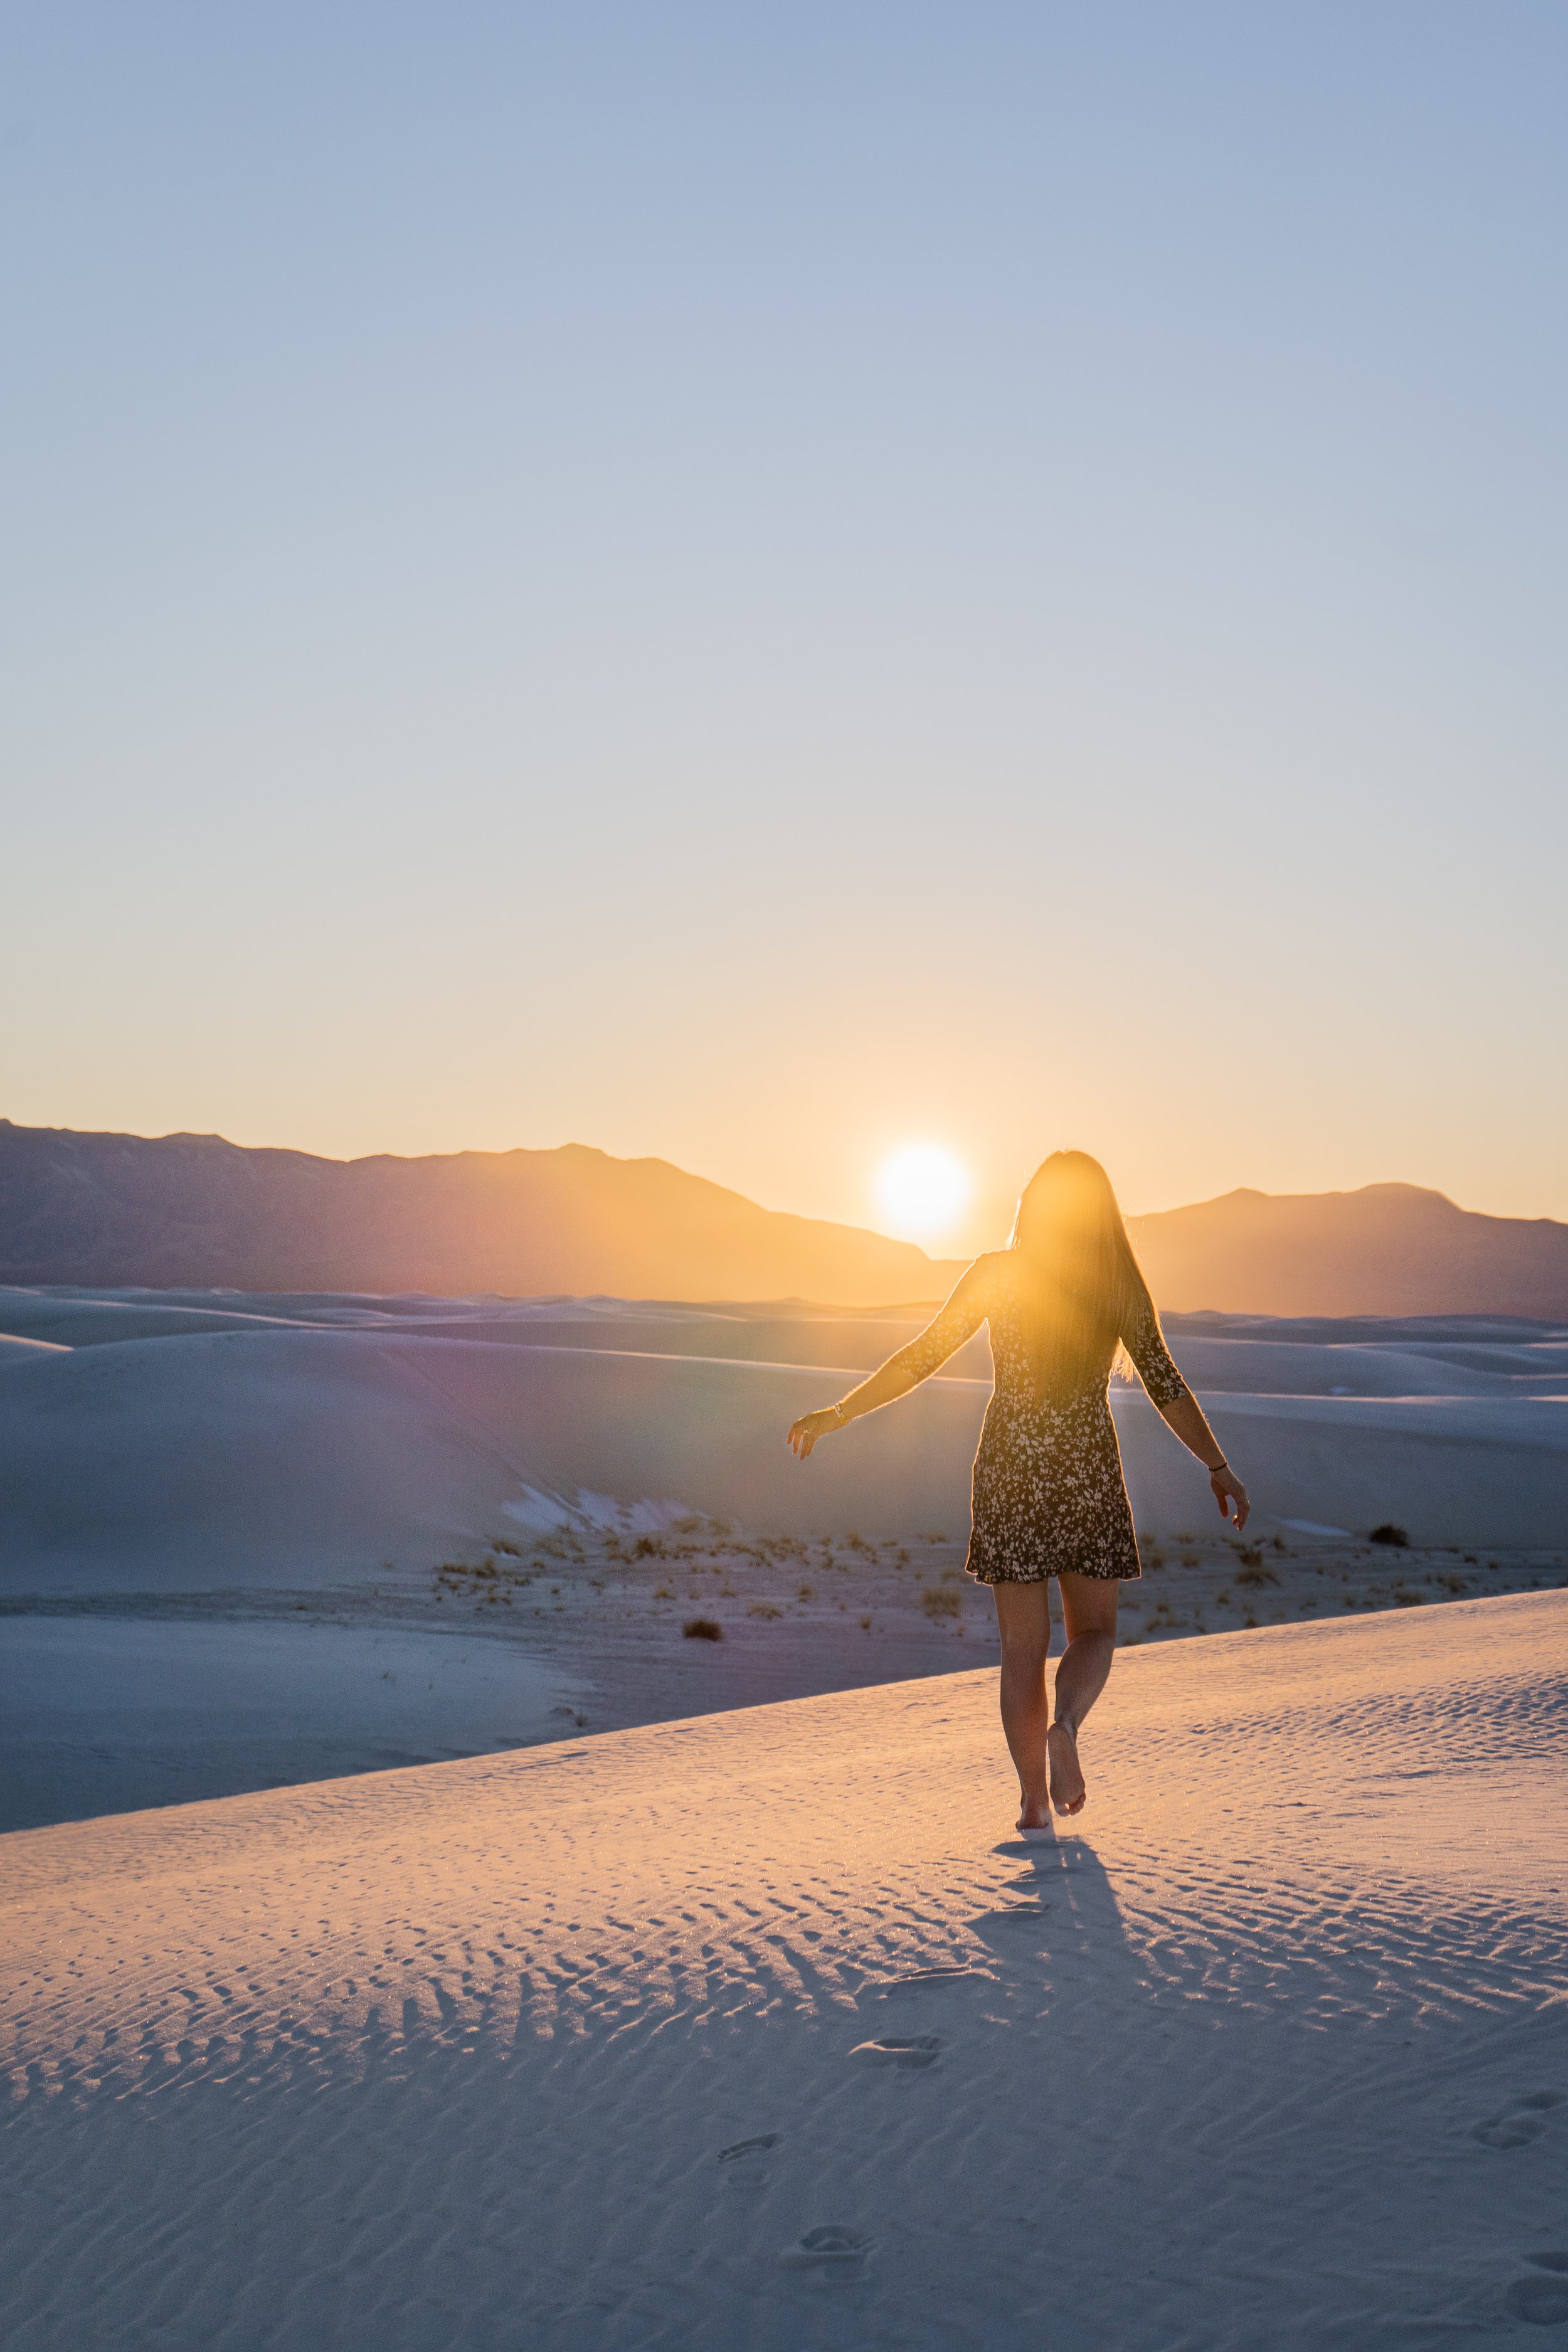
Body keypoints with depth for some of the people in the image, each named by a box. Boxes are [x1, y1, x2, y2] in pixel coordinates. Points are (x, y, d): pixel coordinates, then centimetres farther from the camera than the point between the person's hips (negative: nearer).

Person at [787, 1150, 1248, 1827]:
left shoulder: (997, 1273, -3)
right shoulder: (1121, 1286, 0)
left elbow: (921, 1357, -6)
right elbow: (1166, 1386, 3)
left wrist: (838, 1414, 0)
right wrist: (1219, 1468, 12)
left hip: (1009, 1468, 0)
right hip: (1087, 1468, 0)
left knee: (1022, 1644, 9)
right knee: (1094, 1630, 15)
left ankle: (1034, 1802, 9)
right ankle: (1064, 1727, -14)